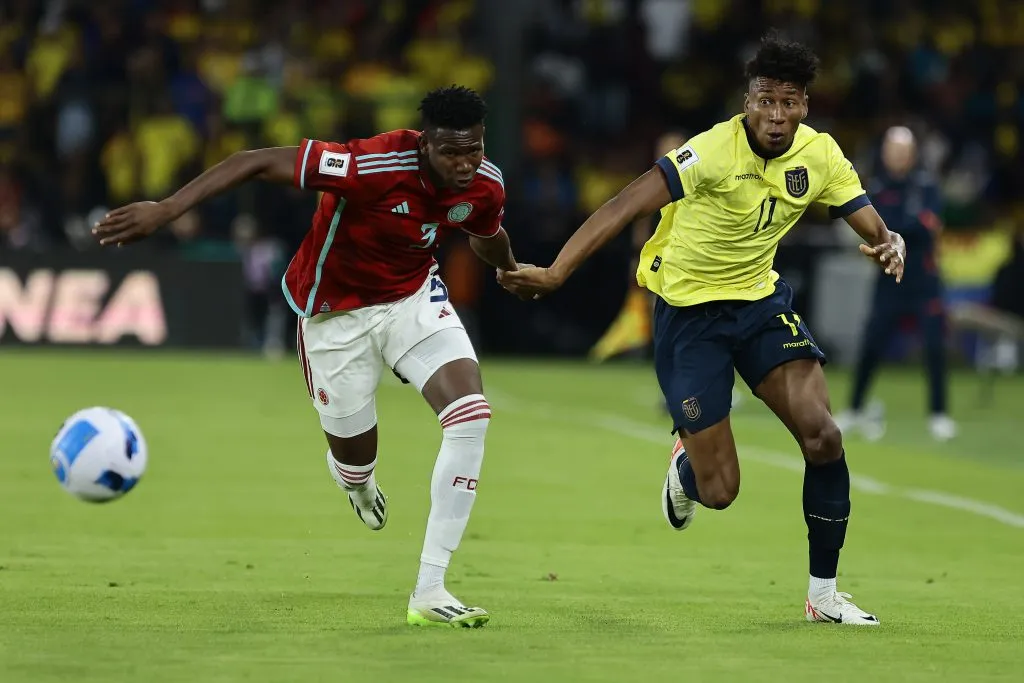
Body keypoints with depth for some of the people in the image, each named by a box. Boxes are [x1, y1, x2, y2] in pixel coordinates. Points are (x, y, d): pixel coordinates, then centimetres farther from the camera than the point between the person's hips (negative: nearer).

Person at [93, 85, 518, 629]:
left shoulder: (485, 186, -16)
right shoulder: (375, 166, -36)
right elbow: (259, 162, -33)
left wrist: (511, 269, 34)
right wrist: (165, 210, -37)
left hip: (414, 298, 4)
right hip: (336, 313, -4)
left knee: (471, 414, -19)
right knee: (355, 459, 7)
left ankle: (429, 592, -14)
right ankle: (356, 481, 53)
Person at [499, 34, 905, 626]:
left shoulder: (819, 154, -7)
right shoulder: (716, 150, -25)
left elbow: (874, 229, -3)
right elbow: (627, 205, -31)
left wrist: (890, 244, -30)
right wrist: (556, 272, -41)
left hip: (762, 300, 5)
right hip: (688, 311, -4)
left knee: (822, 435, -15)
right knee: (719, 491, -5)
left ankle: (824, 594, 2)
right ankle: (686, 463, 37)